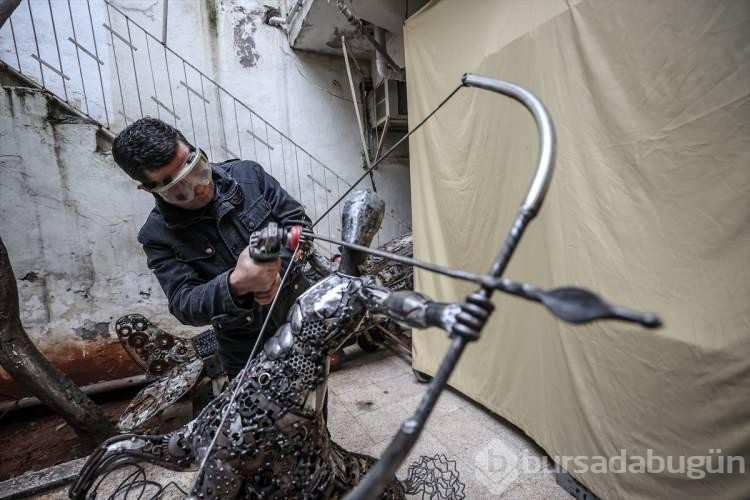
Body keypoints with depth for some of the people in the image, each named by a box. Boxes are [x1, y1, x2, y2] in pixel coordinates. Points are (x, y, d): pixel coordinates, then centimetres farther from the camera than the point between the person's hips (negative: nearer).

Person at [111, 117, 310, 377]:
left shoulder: (247, 174, -10)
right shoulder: (158, 236, -12)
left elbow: (298, 221, -8)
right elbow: (184, 305, -18)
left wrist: (278, 268, -27)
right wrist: (235, 284, -40)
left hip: (305, 312, 2)